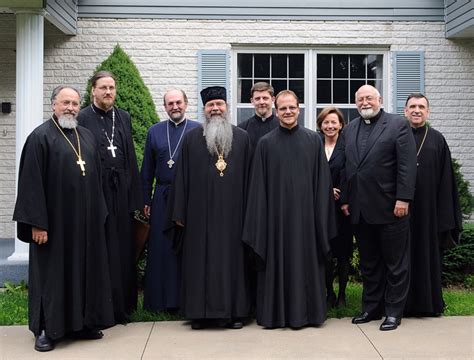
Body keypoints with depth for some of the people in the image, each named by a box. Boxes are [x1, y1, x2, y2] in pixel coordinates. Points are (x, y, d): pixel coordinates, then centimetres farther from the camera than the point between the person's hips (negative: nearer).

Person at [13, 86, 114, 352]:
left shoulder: (88, 136, 11)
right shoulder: (41, 137, -7)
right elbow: (32, 182, -12)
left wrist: (100, 213, 10)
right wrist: (37, 223, -17)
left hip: (86, 219, 6)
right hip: (54, 219, -5)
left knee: (83, 269, 11)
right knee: (52, 271, 3)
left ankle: (81, 322, 23)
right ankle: (47, 329, 15)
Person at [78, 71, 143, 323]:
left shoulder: (123, 117, 12)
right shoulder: (83, 118, -2)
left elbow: (131, 158, 12)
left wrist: (135, 195, 7)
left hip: (121, 191, 4)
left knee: (123, 249, 9)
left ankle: (123, 306, 20)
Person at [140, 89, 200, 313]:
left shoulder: (198, 130, 3)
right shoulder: (155, 132, 11)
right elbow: (147, 170, 12)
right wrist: (146, 200, 7)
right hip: (162, 197, 2)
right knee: (161, 248, 4)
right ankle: (162, 299, 14)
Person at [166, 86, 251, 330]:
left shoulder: (242, 137, 7)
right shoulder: (191, 138, 6)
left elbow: (247, 176, 7)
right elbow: (182, 177, 4)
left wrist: (248, 211, 2)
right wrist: (180, 212, -1)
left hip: (232, 210, 0)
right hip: (200, 211, 0)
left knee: (231, 257, 4)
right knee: (200, 259, 3)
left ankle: (234, 310, 12)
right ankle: (200, 311, 11)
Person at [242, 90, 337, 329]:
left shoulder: (313, 140, 4)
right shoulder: (266, 143, 3)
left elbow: (322, 181, 4)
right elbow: (258, 185, 2)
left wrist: (321, 216, -2)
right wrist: (260, 221, -4)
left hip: (305, 214, 0)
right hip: (276, 214, 0)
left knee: (305, 262, 6)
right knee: (277, 264, 5)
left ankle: (305, 311, 18)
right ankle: (275, 314, 16)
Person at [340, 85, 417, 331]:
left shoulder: (398, 125, -2)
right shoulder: (349, 130, 13)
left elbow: (407, 164, -9)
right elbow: (347, 167, 12)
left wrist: (403, 199, -15)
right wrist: (345, 199, 8)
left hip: (390, 208, -5)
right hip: (360, 209, 5)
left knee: (395, 263, 5)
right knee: (368, 263, 13)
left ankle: (393, 311, 15)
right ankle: (371, 308, 23)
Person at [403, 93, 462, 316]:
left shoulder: (437, 140, 6)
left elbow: (446, 178, 4)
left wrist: (445, 213, 0)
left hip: (428, 207, 1)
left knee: (427, 253, 8)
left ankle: (428, 302, 20)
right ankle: (402, 303, 15)